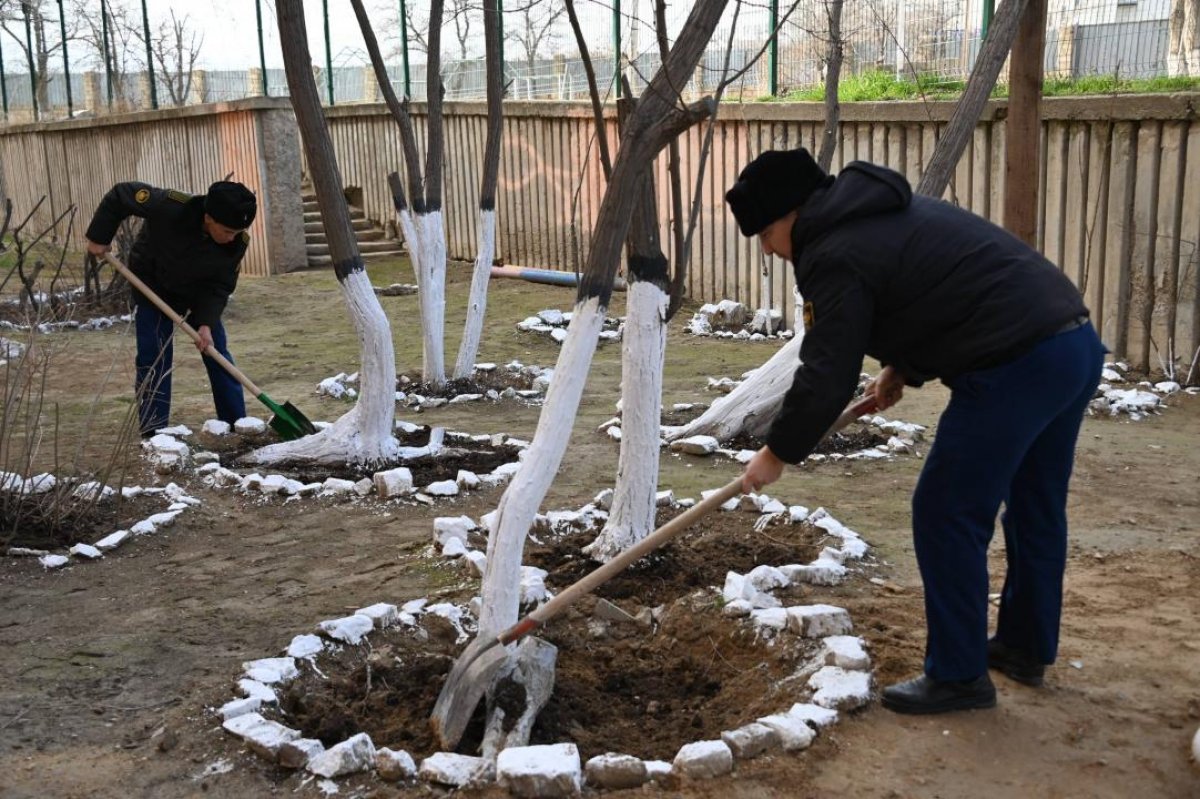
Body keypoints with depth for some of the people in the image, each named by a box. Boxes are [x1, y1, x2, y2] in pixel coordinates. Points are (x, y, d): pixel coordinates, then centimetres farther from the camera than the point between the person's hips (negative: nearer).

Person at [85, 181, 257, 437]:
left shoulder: (238, 242, -27)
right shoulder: (171, 207, -38)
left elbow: (220, 287, -18)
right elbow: (120, 195, -24)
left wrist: (206, 323, -31)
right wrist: (99, 238, -18)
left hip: (197, 291, 3)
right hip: (153, 285, -3)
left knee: (217, 353, 1)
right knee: (154, 357, -8)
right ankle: (153, 432, -2)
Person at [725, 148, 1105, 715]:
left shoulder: (837, 255, -9)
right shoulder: (885, 215, 20)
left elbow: (826, 376, -9)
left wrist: (777, 454, 2)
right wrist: (902, 367, 28)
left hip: (1016, 367, -10)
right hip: (1078, 343, 11)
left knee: (946, 516, 2)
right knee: (1036, 507, 22)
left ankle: (957, 676, 12)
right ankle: (1026, 647, 38)